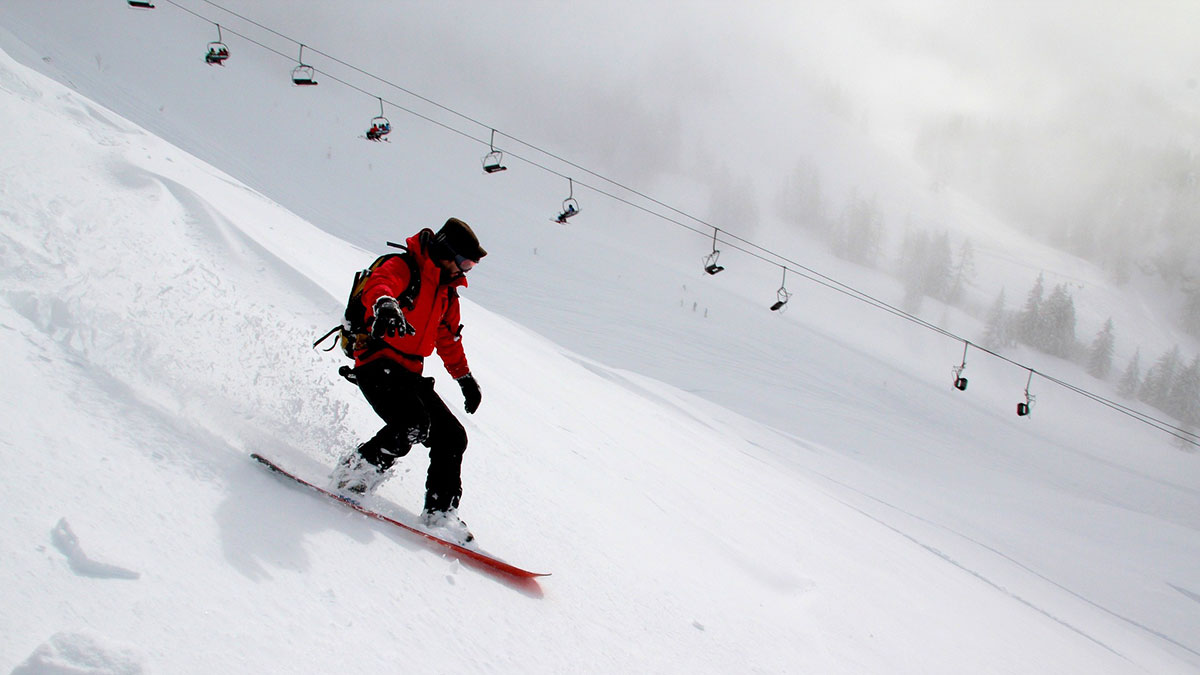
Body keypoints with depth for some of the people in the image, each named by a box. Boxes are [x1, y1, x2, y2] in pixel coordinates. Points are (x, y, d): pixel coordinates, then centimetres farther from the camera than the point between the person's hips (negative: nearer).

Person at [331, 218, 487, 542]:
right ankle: (353, 472, -12)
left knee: (452, 435, -1)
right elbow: (377, 284, -31)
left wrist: (465, 377, 35)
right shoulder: (403, 267, -7)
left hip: (410, 374, 9)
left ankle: (440, 510, 7)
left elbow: (448, 338, 33)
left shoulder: (447, 292, 20)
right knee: (413, 424, -30)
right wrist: (385, 305, -53)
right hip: (378, 363, -9)